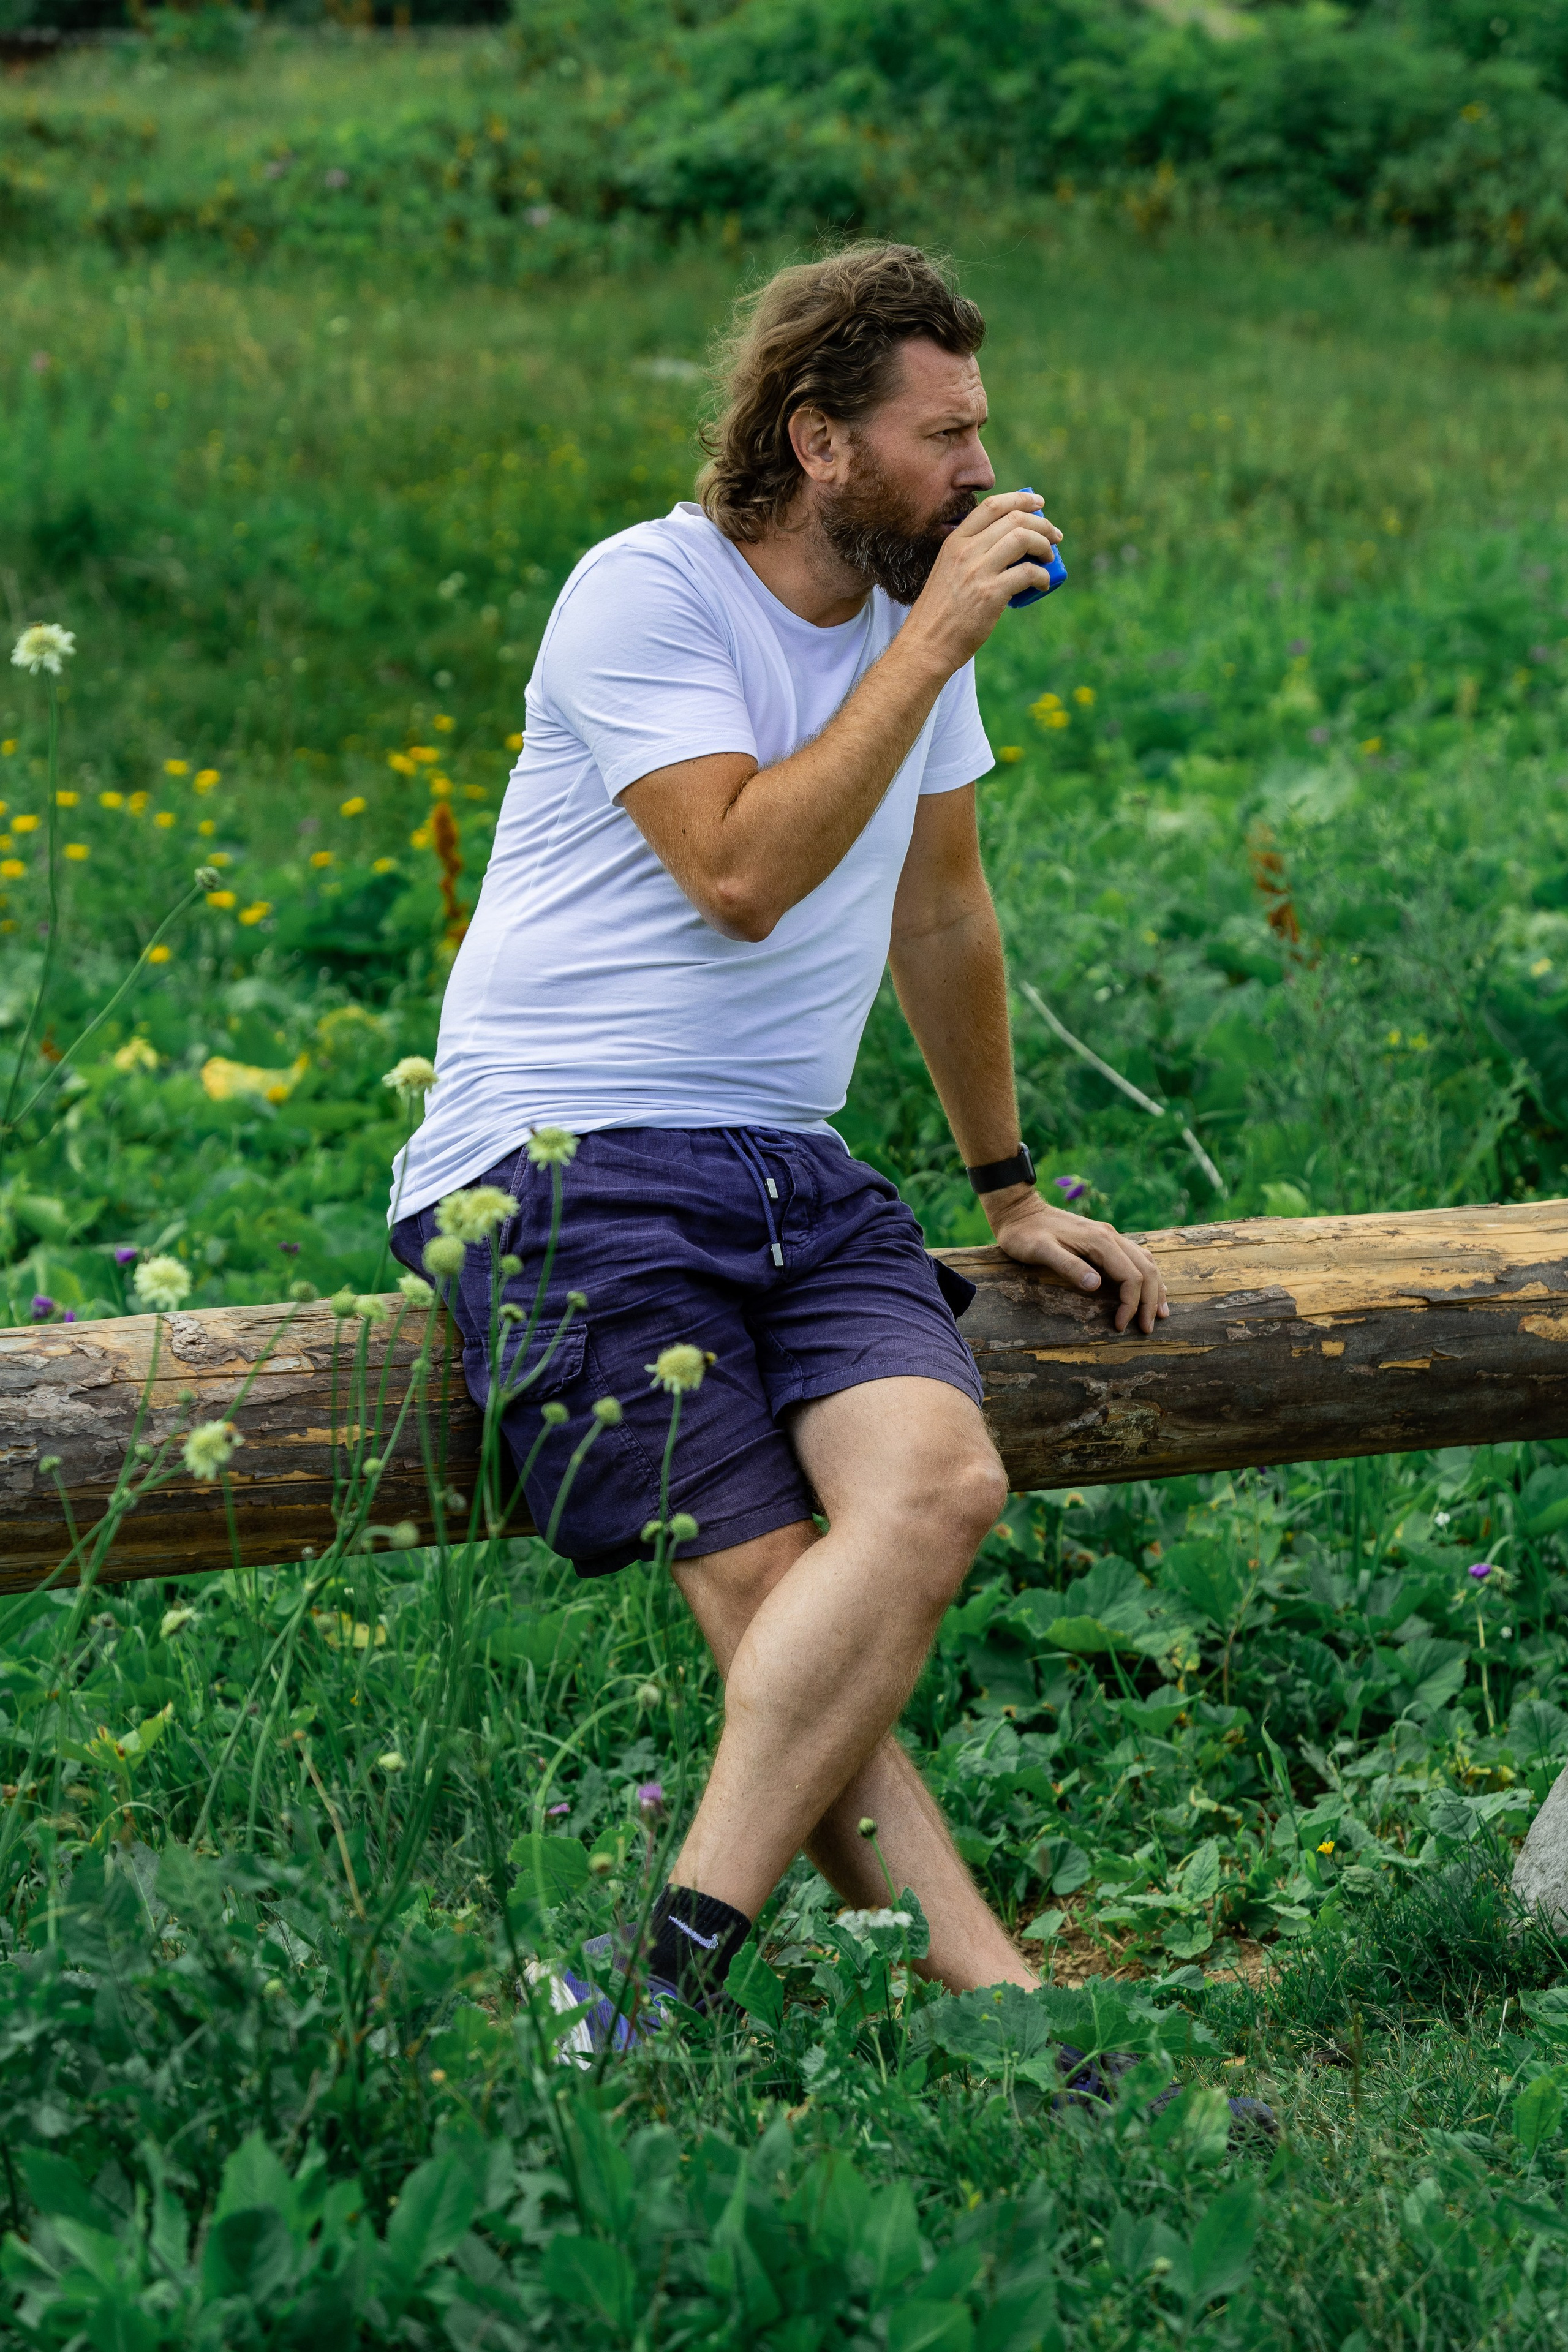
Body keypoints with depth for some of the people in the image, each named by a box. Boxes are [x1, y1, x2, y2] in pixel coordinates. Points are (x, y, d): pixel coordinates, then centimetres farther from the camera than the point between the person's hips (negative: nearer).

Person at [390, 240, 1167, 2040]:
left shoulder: (913, 608, 16)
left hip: (797, 1176, 5)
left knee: (941, 1484, -25)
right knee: (775, 1595, -21)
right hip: (561, 1160, -5)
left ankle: (683, 1961, -29)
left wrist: (1008, 1193, 30)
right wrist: (934, 641, -15)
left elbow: (940, 913, 26)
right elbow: (742, 877, -20)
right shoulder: (644, 593, -7)